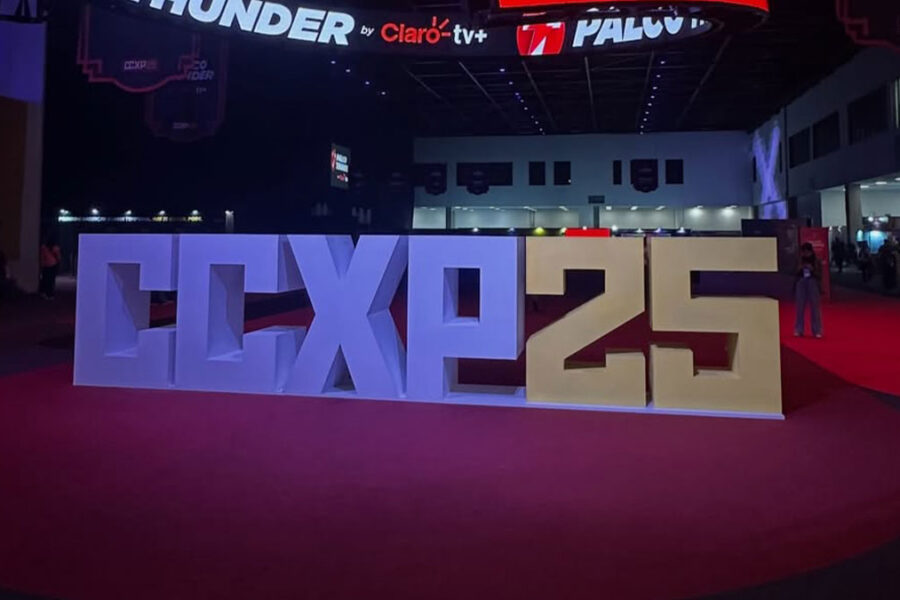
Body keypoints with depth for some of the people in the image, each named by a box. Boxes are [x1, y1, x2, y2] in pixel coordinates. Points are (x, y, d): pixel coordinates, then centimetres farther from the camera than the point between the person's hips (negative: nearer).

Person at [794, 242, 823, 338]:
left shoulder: (817, 261, 1)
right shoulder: (800, 261, 7)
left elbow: (819, 275, 0)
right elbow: (796, 274, 11)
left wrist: (812, 270, -13)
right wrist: (800, 269, -6)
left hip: (813, 285, -2)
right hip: (801, 284, 2)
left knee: (815, 307, 0)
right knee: (800, 307, 3)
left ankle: (817, 331, 5)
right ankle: (799, 330, 9)